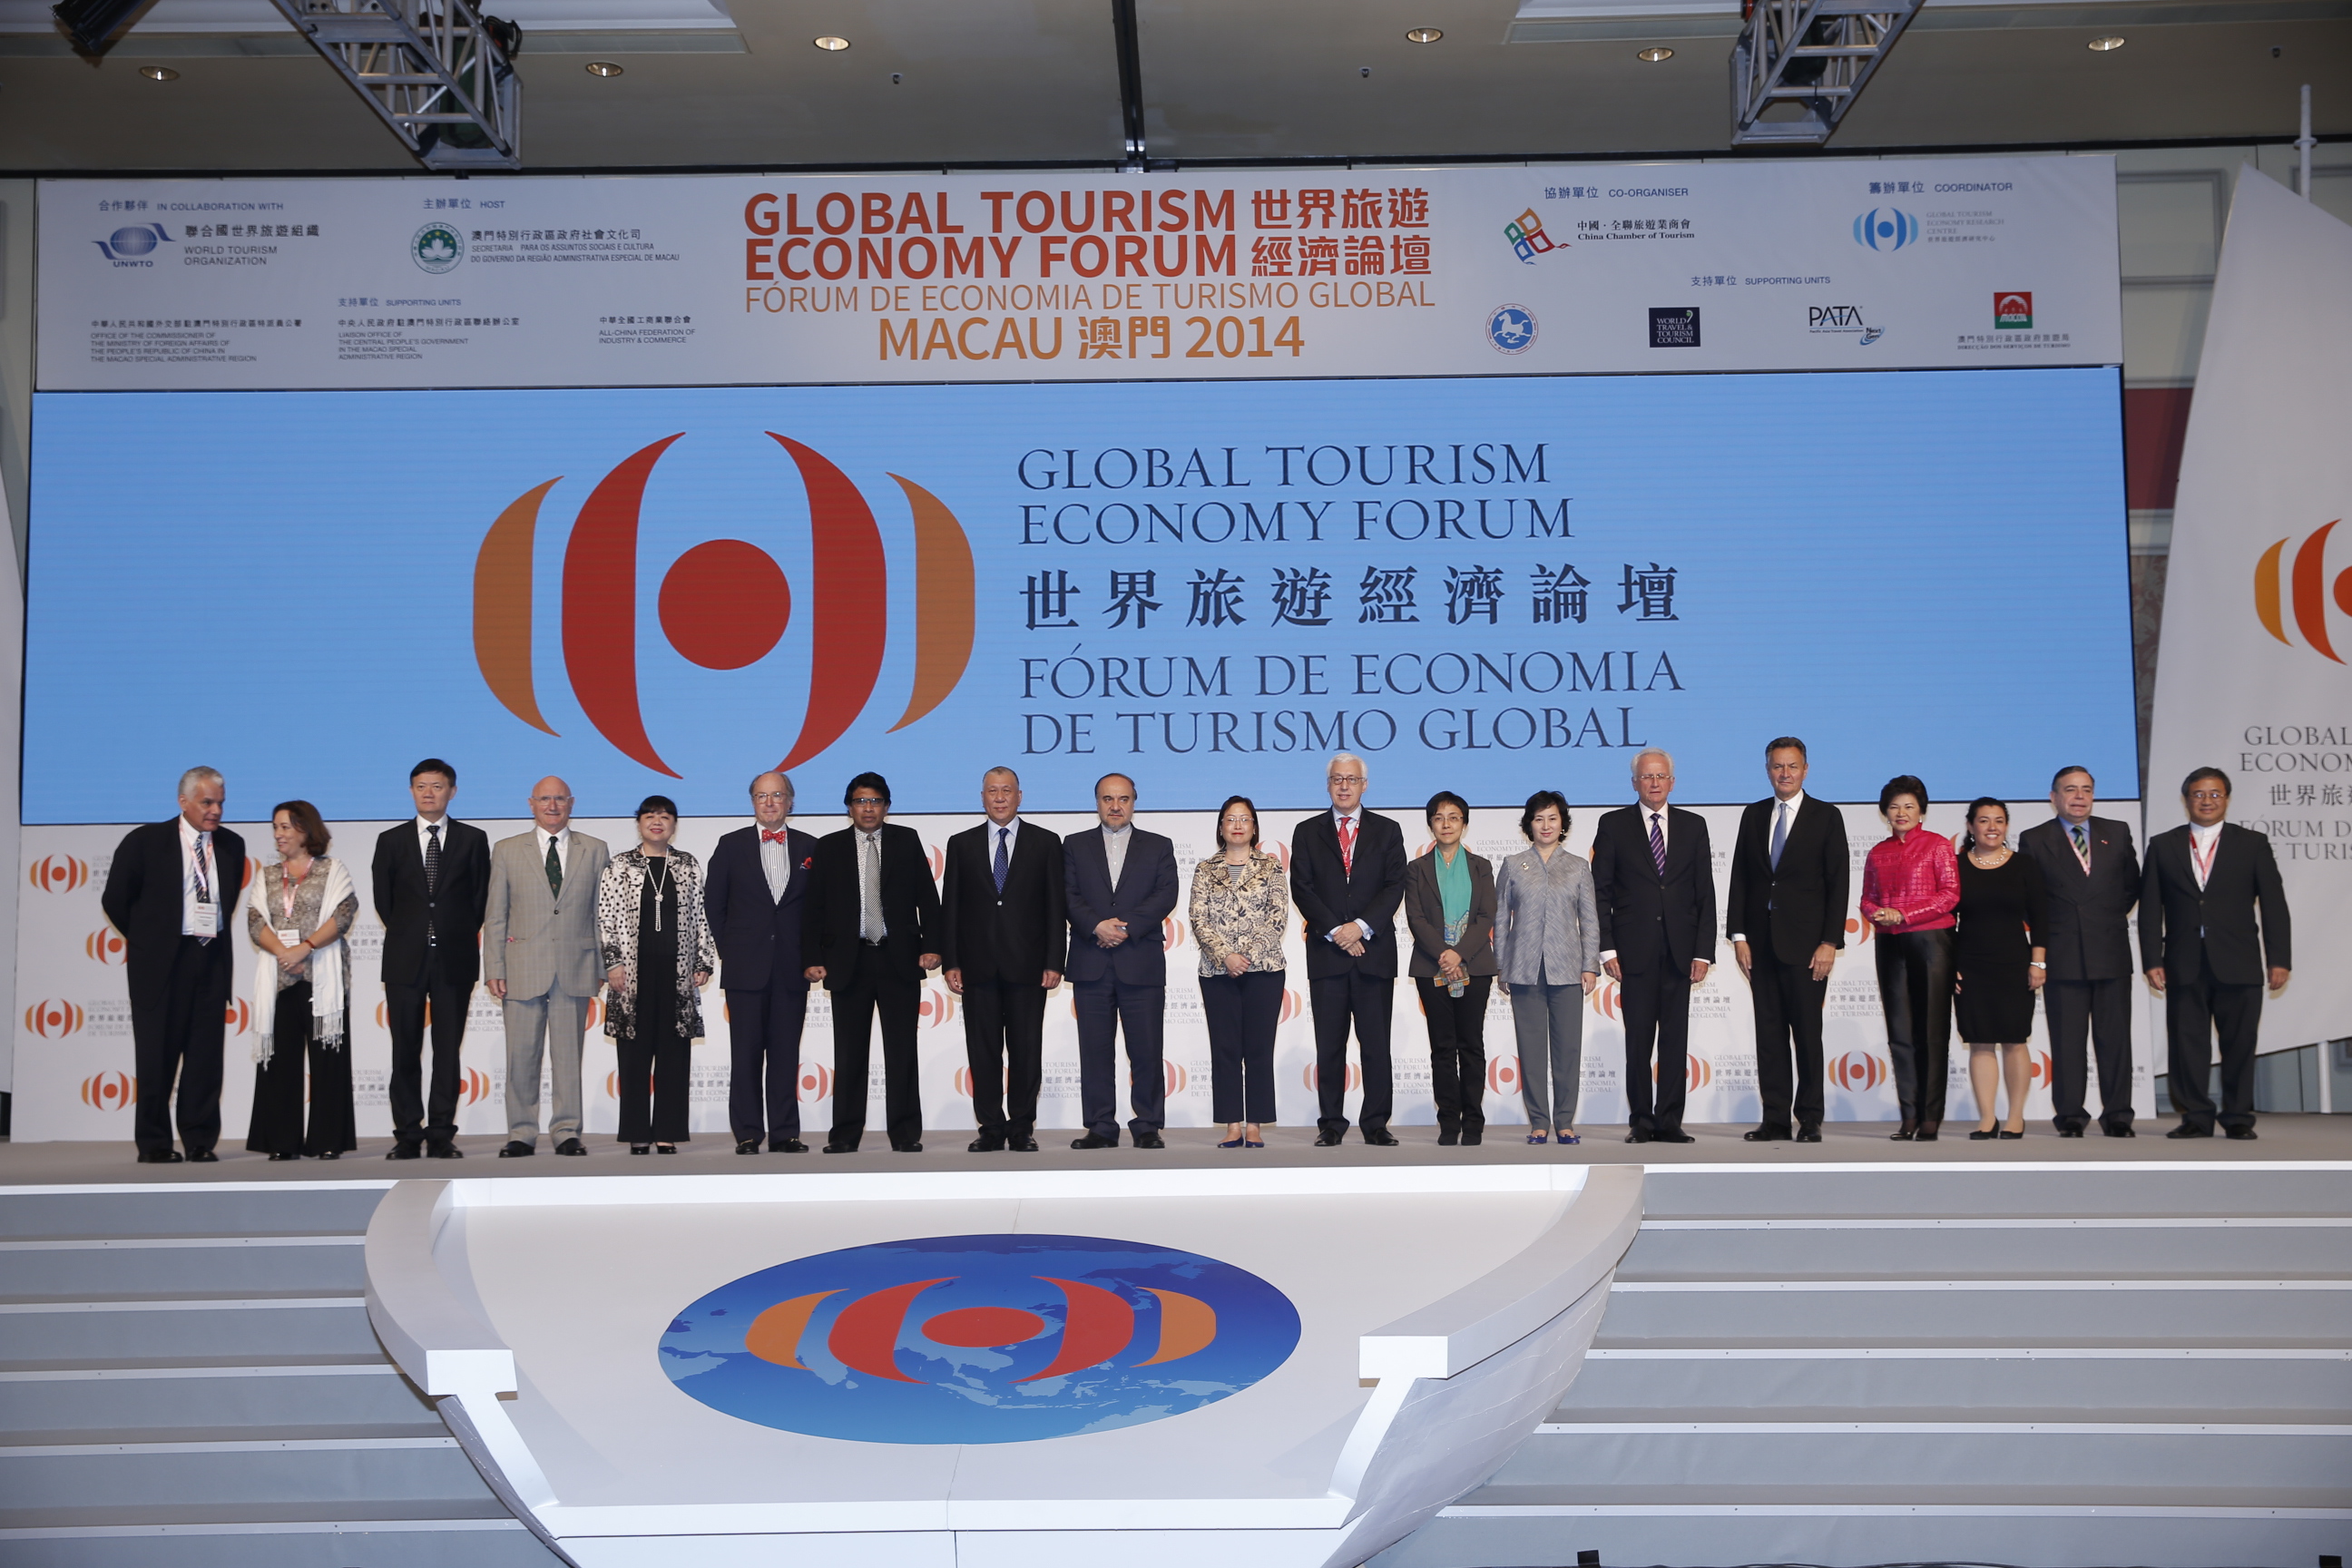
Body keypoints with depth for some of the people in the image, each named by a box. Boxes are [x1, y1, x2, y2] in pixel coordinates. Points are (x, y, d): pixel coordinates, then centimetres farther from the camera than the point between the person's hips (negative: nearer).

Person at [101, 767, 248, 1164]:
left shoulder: (231, 845, 7)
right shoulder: (146, 841, -3)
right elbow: (115, 898, 3)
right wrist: (145, 940, 7)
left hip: (212, 958, 3)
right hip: (161, 962, -3)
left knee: (206, 1053, 3)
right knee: (158, 1053, 2)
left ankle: (201, 1141, 9)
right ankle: (154, 1144, 9)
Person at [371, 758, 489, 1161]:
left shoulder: (473, 839, 5)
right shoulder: (391, 840, 8)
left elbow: (480, 897, 6)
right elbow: (383, 900, 11)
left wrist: (459, 937, 3)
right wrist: (406, 936, 7)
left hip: (454, 960, -1)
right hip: (405, 960, 1)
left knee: (448, 1049, 2)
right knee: (405, 1051, 3)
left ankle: (442, 1135, 6)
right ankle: (407, 1135, 8)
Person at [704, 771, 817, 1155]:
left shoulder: (811, 847, 8)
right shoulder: (731, 845, 6)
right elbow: (713, 903, 8)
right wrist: (726, 949, 4)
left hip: (792, 968, 1)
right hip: (745, 965, -1)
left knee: (786, 1052, 3)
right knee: (746, 1052, -1)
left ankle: (785, 1133, 8)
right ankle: (748, 1134, 4)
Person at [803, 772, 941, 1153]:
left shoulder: (906, 841, 7)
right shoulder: (829, 847, 7)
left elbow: (927, 897, 5)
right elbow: (814, 907, 4)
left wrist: (931, 946, -5)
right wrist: (813, 958, -5)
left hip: (900, 960, 0)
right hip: (849, 961, 0)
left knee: (901, 1050, 2)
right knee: (849, 1053, 4)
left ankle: (905, 1133, 7)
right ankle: (845, 1134, 10)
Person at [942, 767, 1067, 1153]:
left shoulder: (1046, 843, 6)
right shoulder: (962, 844, 10)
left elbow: (1057, 907, 3)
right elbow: (950, 908, 8)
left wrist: (1054, 962, -5)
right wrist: (950, 963, 0)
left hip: (1027, 965, -1)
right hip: (978, 967, 1)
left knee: (1026, 1051, 2)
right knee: (982, 1052, 3)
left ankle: (1022, 1128, 10)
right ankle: (991, 1128, 10)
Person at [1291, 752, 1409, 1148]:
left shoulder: (1387, 831, 10)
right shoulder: (1308, 832, 10)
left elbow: (1394, 887, 2)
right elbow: (1302, 889, 2)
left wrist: (1361, 926, -12)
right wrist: (1334, 931, -10)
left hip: (1374, 951, 0)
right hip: (1325, 952, 0)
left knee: (1375, 1043, 0)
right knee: (1329, 1045, 2)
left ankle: (1376, 1124, 6)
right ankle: (1331, 1124, 7)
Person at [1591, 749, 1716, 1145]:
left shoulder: (1693, 826, 10)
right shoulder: (1614, 825, 5)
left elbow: (1705, 893, 8)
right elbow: (1600, 891, 3)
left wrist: (1703, 951, 0)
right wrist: (1607, 948, -6)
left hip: (1679, 951, 2)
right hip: (1634, 951, -2)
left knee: (1676, 1039, 2)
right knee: (1638, 1039, 0)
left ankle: (1669, 1121, 8)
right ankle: (1640, 1121, 8)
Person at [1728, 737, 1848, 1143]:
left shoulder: (1826, 817, 1)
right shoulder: (1753, 815, 11)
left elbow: (1837, 884, -3)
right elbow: (1740, 878, 10)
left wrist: (1830, 942, -10)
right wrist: (1739, 935, 2)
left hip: (1805, 942, -3)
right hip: (1762, 942, 4)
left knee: (1807, 1031, 0)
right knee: (1769, 1031, 5)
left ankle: (1809, 1120, 7)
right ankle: (1775, 1118, 10)